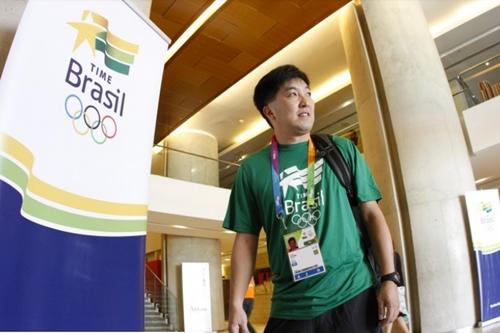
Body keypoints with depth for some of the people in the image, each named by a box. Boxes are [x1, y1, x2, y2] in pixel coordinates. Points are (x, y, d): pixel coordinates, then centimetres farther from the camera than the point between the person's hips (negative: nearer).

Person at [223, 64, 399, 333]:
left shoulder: (342, 150, 3)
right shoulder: (252, 169, 1)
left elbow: (372, 213, 4)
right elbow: (246, 240, 3)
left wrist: (389, 278, -3)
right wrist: (236, 304, -2)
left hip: (354, 296, 1)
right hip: (290, 307, 0)